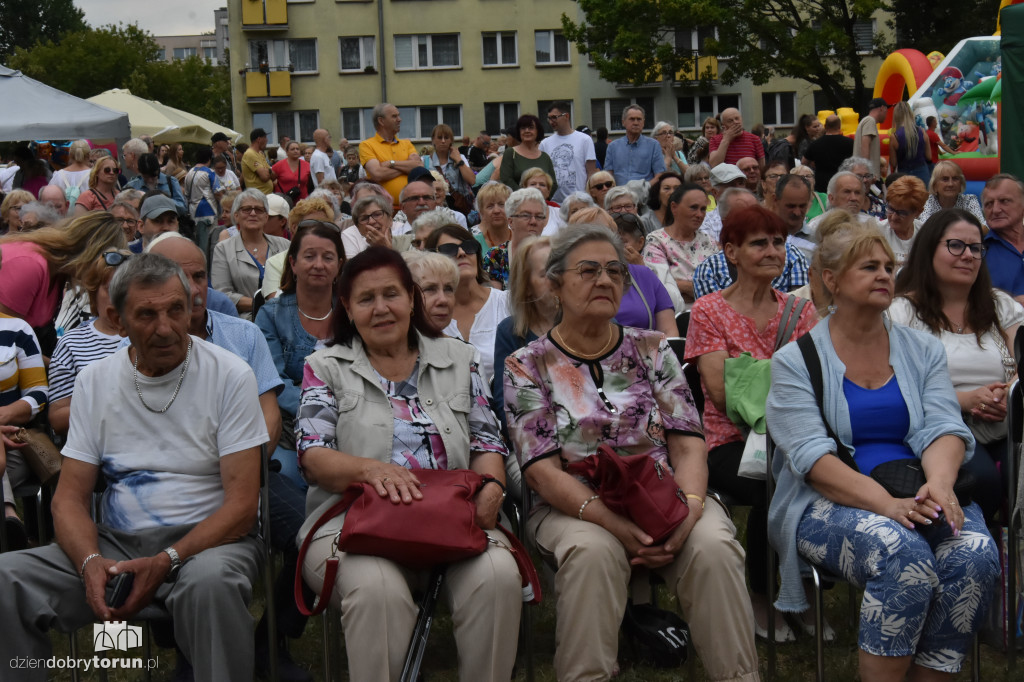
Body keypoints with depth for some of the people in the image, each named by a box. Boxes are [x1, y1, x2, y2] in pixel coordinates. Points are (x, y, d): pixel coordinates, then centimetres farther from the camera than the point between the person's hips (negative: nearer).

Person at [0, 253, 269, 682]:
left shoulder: (229, 376, -4)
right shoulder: (94, 381, 8)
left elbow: (242, 505, -8)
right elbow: (70, 497, 6)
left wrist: (165, 562, -20)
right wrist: (90, 562, -16)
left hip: (206, 539, -3)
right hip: (115, 543, 3)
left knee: (209, 581, -39)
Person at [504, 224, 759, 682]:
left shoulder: (652, 350, 11)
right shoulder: (527, 366, 3)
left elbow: (688, 444, 3)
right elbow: (542, 470, -6)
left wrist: (689, 508, -18)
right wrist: (612, 521, -22)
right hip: (575, 510, -2)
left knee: (712, 546, -28)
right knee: (592, 550, -35)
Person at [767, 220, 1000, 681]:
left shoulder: (923, 350, 15)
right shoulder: (796, 361, 2)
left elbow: (943, 427, 2)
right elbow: (811, 456, -10)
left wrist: (939, 484, -22)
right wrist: (888, 504, -25)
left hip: (918, 497, 4)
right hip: (830, 505, -3)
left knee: (976, 554, -27)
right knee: (905, 556, -33)